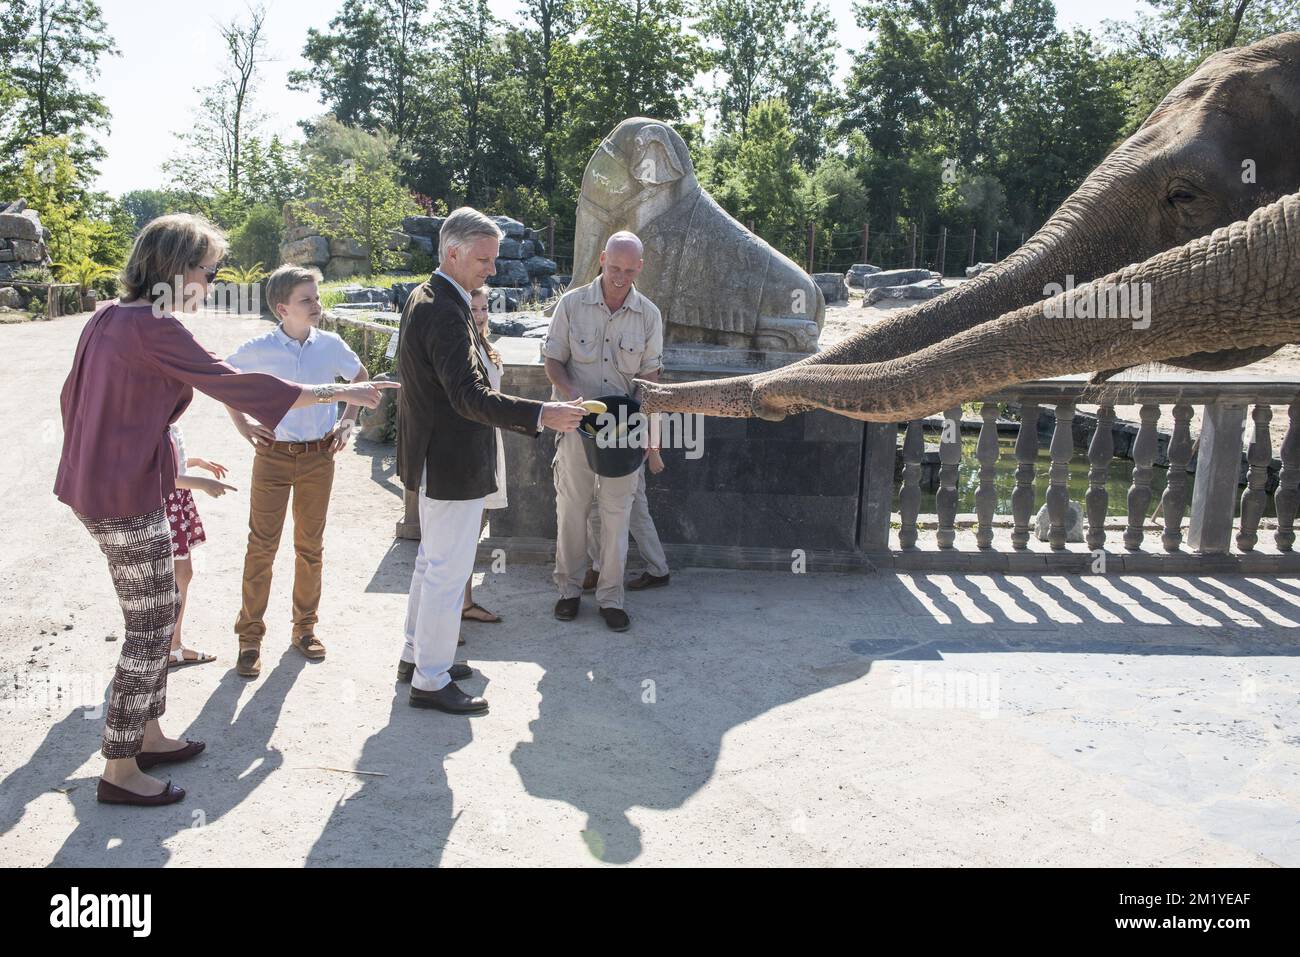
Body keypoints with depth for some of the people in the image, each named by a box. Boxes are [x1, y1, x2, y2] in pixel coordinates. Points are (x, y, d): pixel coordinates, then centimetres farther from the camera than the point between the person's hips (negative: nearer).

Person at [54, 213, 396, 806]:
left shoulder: (107, 318, 8)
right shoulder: (155, 329, -20)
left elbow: (72, 396, 17)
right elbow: (233, 384, -22)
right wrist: (339, 393, -17)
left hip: (91, 485, 10)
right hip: (127, 498, -10)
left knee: (153, 618, 19)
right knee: (151, 626, 1)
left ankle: (146, 736, 31)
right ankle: (119, 772, 11)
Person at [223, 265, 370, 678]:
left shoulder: (330, 345, -2)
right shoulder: (259, 349, -8)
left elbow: (360, 378, 17)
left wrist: (347, 421, 7)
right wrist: (243, 425, 2)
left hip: (319, 457, 2)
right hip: (273, 455, -2)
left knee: (310, 545, 10)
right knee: (262, 546, 0)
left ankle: (305, 627, 24)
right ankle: (250, 636, 11)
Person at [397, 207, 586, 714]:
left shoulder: (426, 299, 11)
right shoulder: (444, 312, -23)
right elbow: (470, 396, -32)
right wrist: (541, 414, -37)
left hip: (435, 457, 11)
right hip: (452, 463, -11)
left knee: (432, 560, 22)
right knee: (448, 570, 0)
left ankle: (417, 653, 37)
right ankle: (431, 680, 12)